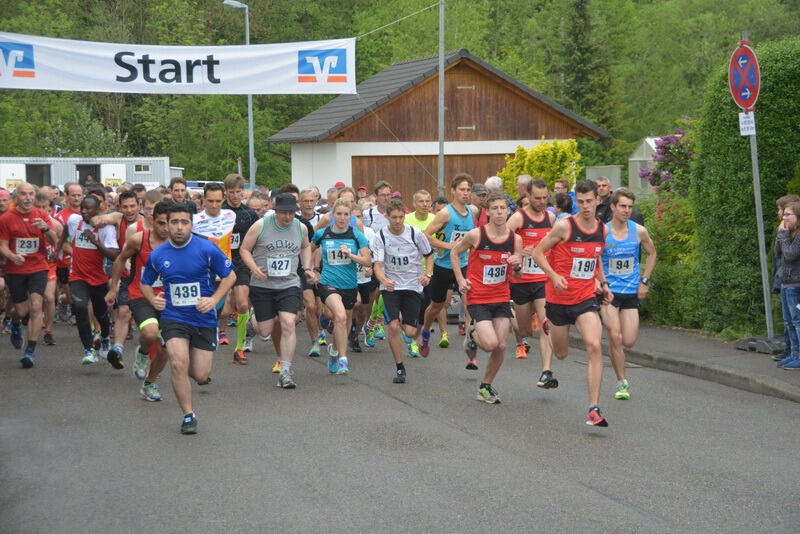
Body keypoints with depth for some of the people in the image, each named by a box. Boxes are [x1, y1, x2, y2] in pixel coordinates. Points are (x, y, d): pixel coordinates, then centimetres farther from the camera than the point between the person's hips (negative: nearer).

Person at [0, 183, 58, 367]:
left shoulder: (42, 215, 0)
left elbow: (54, 241, -4)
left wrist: (46, 228, -25)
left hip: (38, 268, 0)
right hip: (15, 270, 0)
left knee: (35, 306, -15)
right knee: (21, 311, 5)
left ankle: (31, 350, -11)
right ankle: (15, 325, 44)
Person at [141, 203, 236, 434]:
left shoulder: (207, 249, -9)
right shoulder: (157, 255, -1)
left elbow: (230, 276, 0)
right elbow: (145, 283, 15)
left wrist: (214, 299, -13)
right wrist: (153, 299, -5)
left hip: (204, 320, -1)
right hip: (174, 318, 1)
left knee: (201, 377, 1)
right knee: (178, 364, -20)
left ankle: (196, 365, 41)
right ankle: (188, 416, -1)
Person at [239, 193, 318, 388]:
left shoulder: (301, 228, 2)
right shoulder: (260, 225, -8)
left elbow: (305, 247, 23)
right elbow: (244, 249, -2)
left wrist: (307, 268, 10)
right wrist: (254, 268, -19)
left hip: (289, 285, 1)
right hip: (262, 285, -1)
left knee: (288, 324, -16)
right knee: (265, 331, 5)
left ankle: (285, 371, -9)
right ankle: (254, 321, 44)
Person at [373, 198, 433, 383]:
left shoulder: (416, 234, -6)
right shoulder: (380, 236, -8)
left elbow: (429, 256, 8)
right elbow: (378, 266, -13)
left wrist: (427, 274, -10)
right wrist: (385, 281, -34)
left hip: (413, 286, 1)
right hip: (390, 287, 0)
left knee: (410, 333, -5)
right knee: (393, 326, -16)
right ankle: (399, 368, 1)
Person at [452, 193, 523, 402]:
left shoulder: (515, 239, -2)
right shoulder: (476, 235, -12)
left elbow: (518, 274, 9)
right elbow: (454, 253, 5)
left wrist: (517, 265, -14)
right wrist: (460, 280, -3)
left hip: (502, 298, 4)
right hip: (477, 297, -4)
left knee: (501, 346, 1)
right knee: (490, 344, -16)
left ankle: (486, 387, 22)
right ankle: (472, 335, 20)